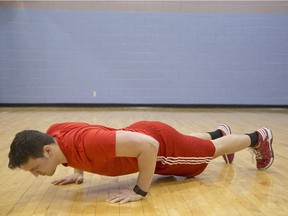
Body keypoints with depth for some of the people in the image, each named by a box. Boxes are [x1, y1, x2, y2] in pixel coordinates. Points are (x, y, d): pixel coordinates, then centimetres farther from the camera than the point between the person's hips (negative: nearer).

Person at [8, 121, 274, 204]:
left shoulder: (86, 145, -43)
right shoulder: (53, 133, -17)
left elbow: (148, 145, -42)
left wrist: (140, 191, -35)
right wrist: (78, 172, 2)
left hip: (159, 143, -7)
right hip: (141, 130, 7)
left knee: (212, 150, 18)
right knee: (191, 141, 35)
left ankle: (259, 137, 43)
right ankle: (219, 132, 63)